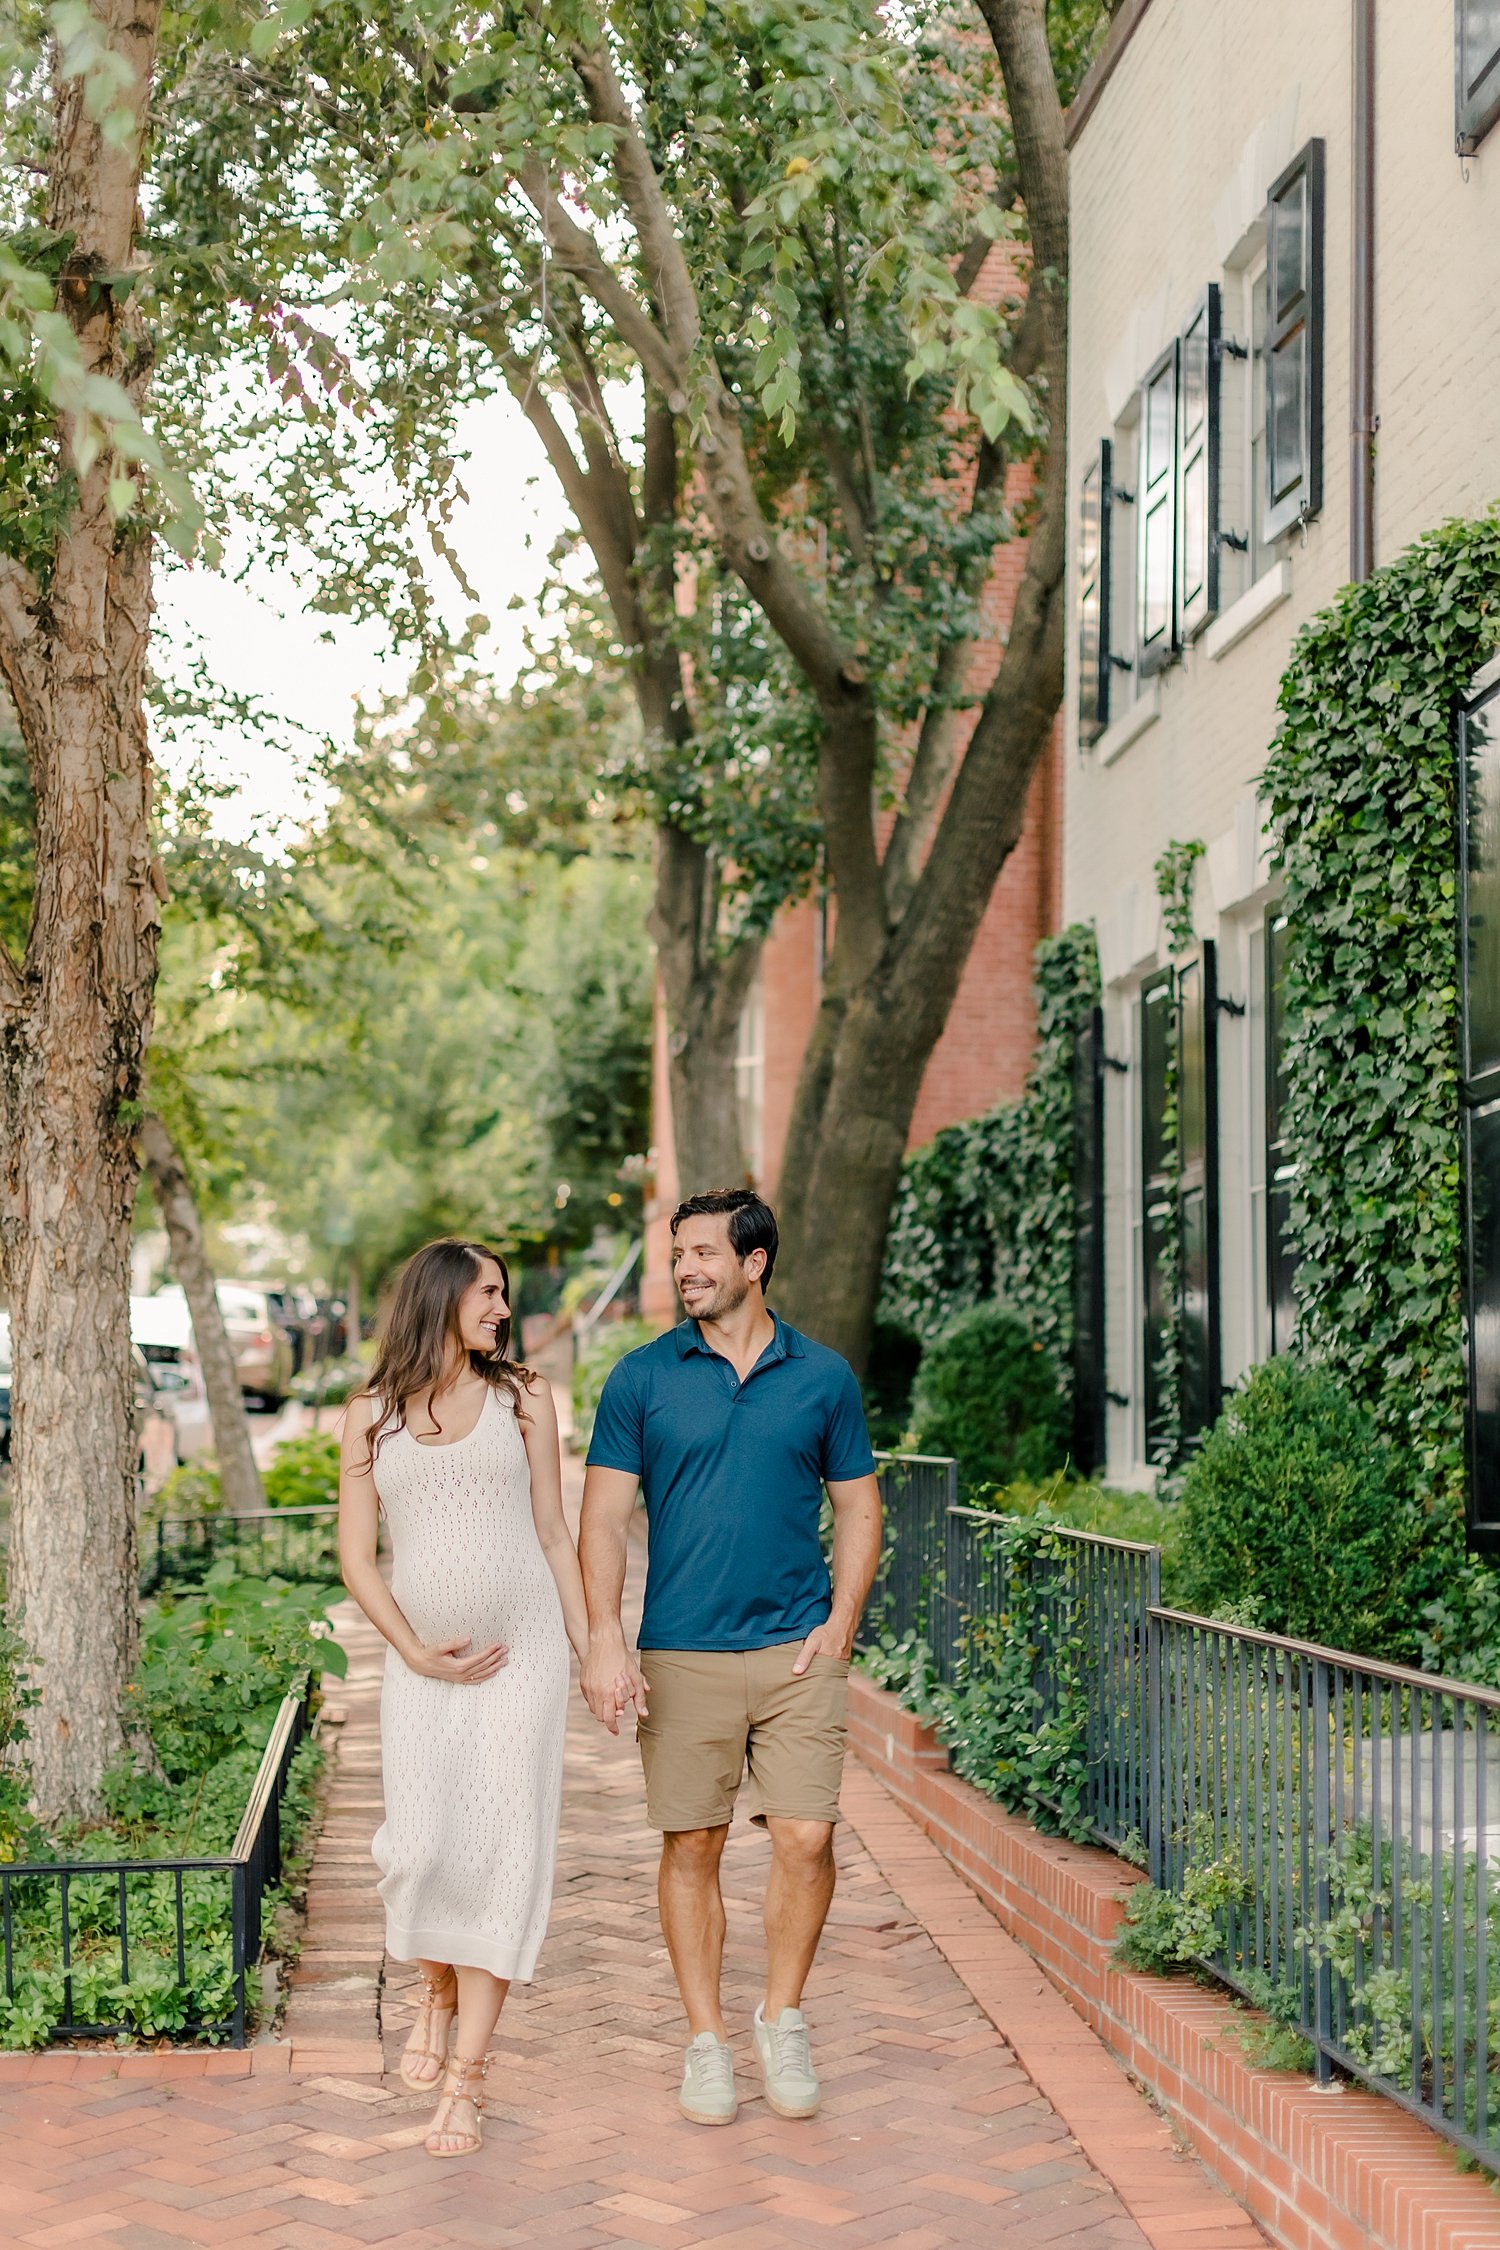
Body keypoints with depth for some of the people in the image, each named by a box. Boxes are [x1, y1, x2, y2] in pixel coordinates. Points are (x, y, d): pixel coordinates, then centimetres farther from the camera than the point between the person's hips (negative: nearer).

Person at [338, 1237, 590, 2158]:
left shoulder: (523, 1399, 8)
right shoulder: (372, 1416, 8)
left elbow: (553, 1535, 11)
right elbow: (357, 1555, 5)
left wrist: (591, 1648, 6)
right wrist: (414, 1651, -7)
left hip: (522, 1652, 0)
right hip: (424, 1666, 0)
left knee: (503, 1849, -5)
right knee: (421, 1849, -9)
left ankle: (464, 2078, 2)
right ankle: (439, 1993, 24)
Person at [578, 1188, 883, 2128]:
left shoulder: (824, 1376, 5)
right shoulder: (642, 1378, 2)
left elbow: (859, 1509, 11)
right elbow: (605, 1518, 0)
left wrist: (840, 1626, -1)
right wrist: (605, 1640, -11)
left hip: (797, 1651, 0)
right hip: (681, 1654, 0)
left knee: (806, 1838, -4)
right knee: (693, 1845, 4)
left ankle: (783, 2017, 17)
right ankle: (707, 2039, 18)